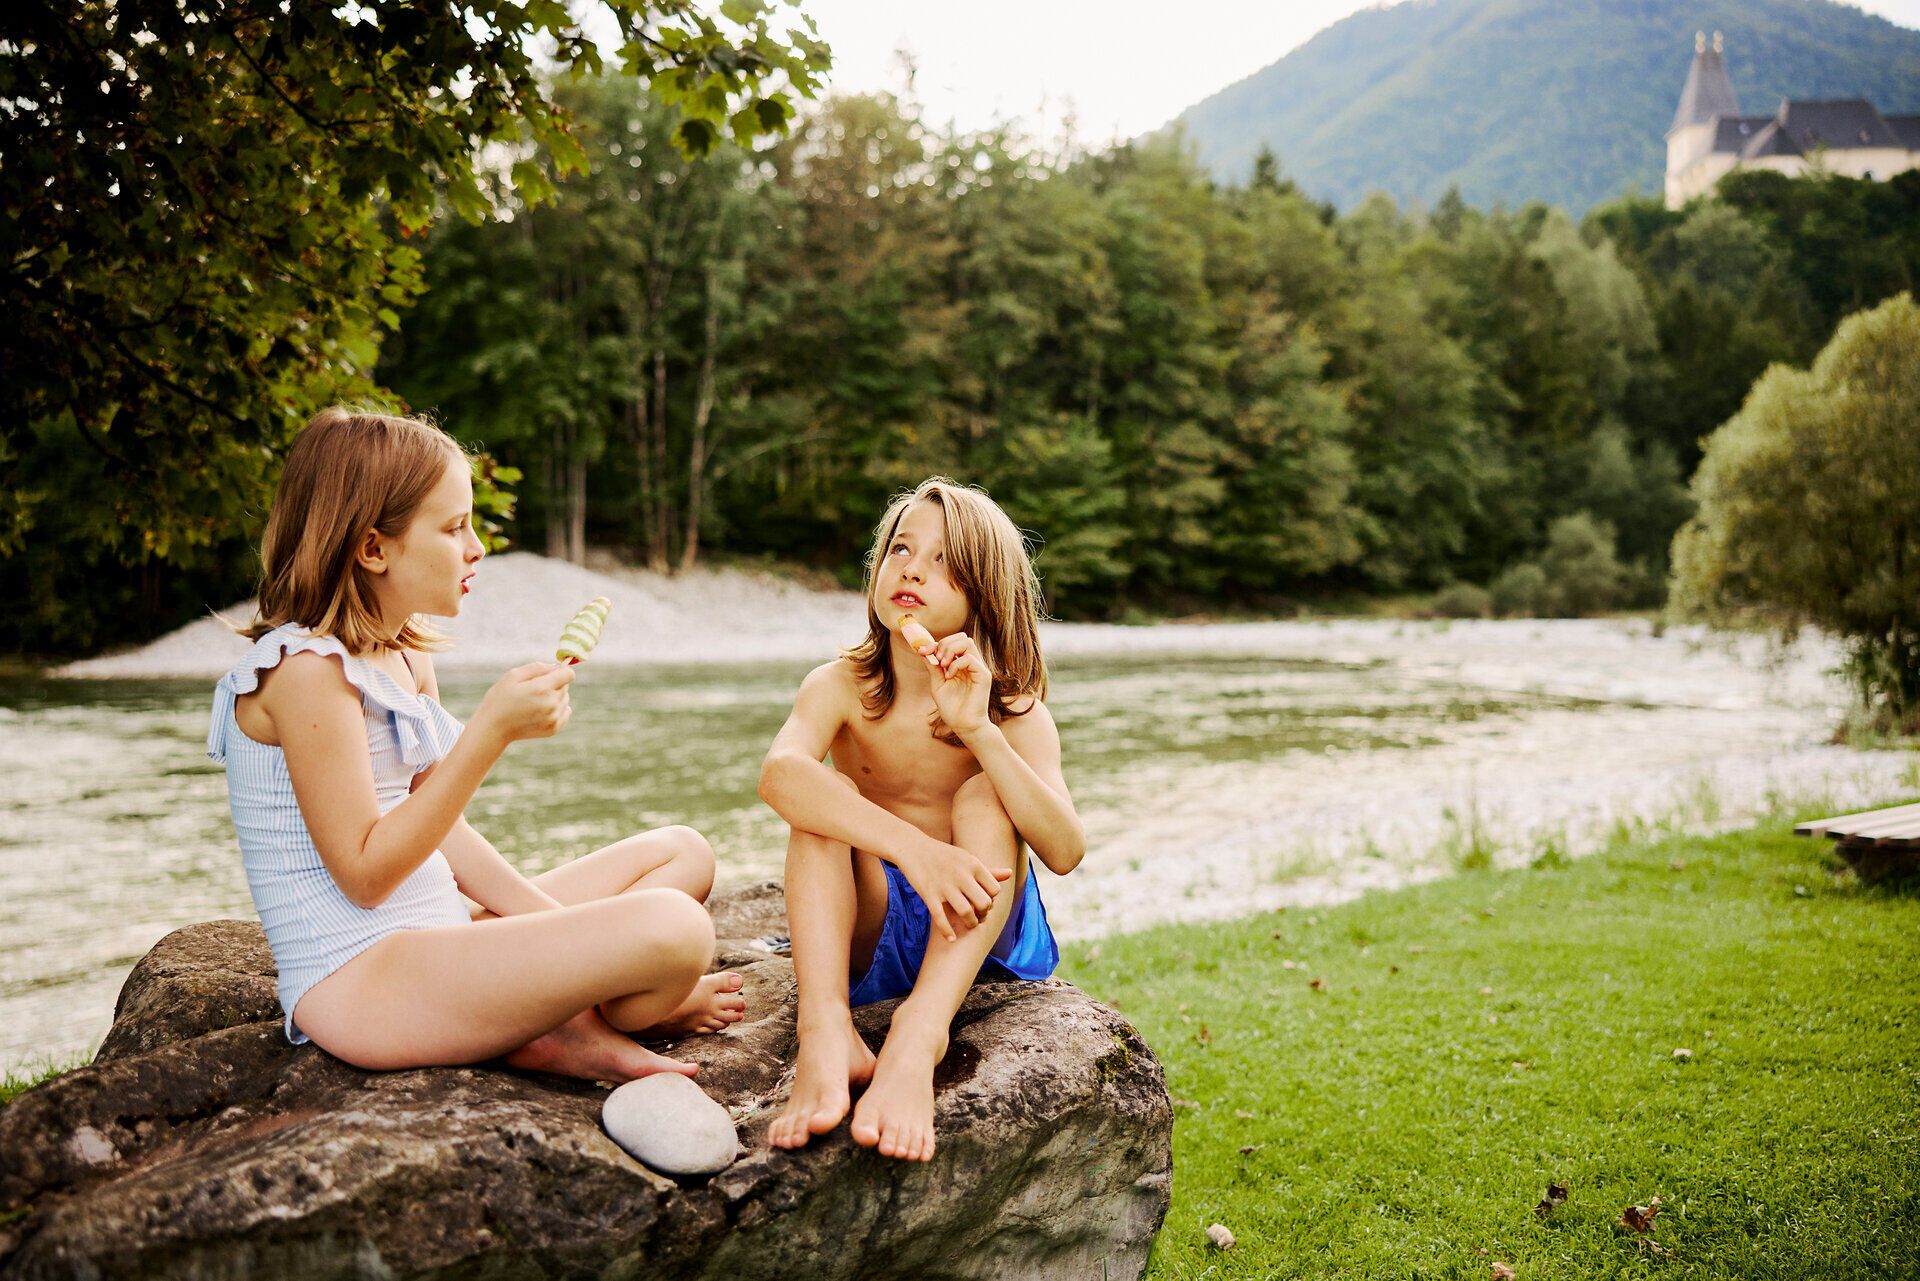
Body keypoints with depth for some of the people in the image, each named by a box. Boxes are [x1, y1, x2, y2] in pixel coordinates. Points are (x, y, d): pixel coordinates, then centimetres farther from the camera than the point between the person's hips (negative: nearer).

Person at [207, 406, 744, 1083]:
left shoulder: (405, 658, 14)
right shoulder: (305, 670, -15)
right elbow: (364, 873, -18)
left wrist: (551, 919, -1)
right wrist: (492, 730, -23)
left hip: (432, 946, 10)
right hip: (357, 980, -10)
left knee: (683, 853, 13)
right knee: (671, 929, -31)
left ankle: (560, 1026, -9)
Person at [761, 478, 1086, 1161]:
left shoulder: (1015, 713, -9)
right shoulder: (842, 687, -9)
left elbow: (1064, 851, -26)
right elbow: (779, 774, -33)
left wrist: (977, 728, -36)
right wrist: (912, 847, -47)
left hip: (979, 934, 0)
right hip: (866, 932, 1)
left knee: (984, 795, -26)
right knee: (827, 795, -23)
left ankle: (920, 1030, -47)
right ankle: (824, 1031, -44)